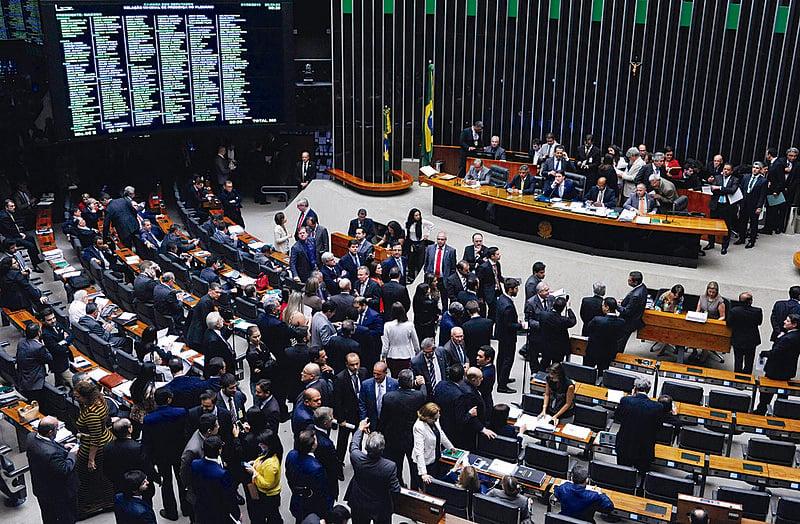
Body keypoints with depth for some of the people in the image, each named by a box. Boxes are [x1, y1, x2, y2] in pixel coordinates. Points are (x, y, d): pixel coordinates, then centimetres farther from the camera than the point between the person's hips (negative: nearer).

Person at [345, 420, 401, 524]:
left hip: (359, 507, 2)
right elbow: (395, 491, -22)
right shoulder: (390, 466, -32)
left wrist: (360, 429, 14)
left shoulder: (356, 458, -26)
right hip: (381, 509, -2)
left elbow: (353, 446, -2)